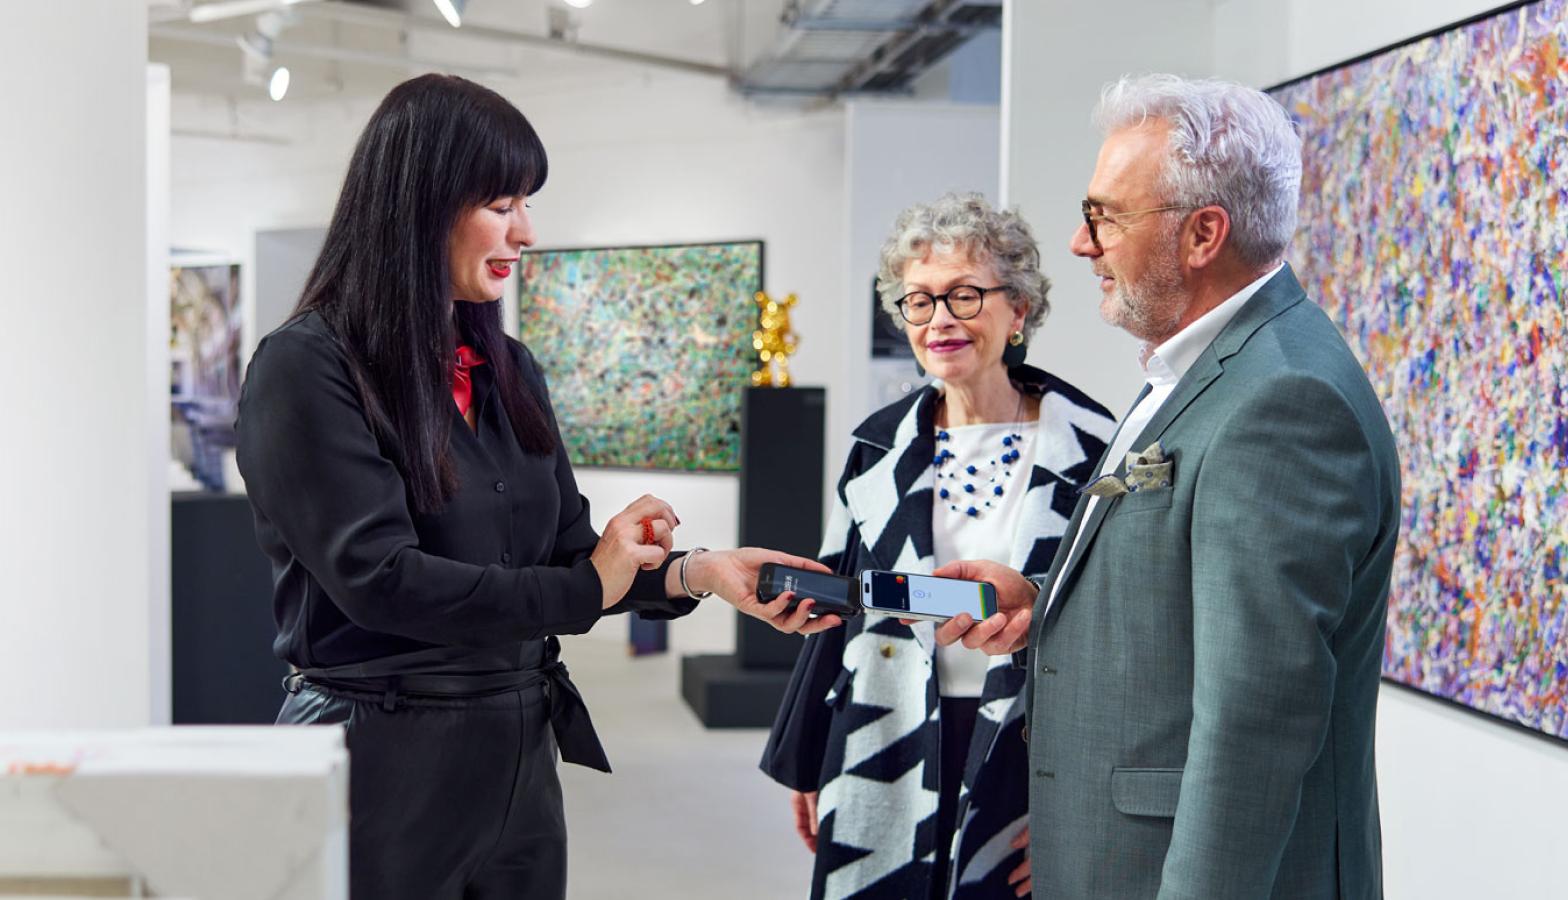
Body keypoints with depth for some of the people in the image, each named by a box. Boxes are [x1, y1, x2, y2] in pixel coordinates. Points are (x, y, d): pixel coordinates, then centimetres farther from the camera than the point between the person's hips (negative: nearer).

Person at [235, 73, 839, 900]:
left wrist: (693, 572, -10)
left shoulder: (508, 370, 10)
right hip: (384, 768, -6)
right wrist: (585, 588, -14)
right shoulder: (308, 368, -12)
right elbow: (378, 577, -20)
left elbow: (568, 555, 9)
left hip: (519, 759, 7)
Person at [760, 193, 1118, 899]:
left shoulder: (1089, 447, -6)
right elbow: (835, 613, 10)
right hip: (889, 772, 3)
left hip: (1028, 771, -2)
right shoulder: (879, 446, 4)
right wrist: (805, 765, 13)